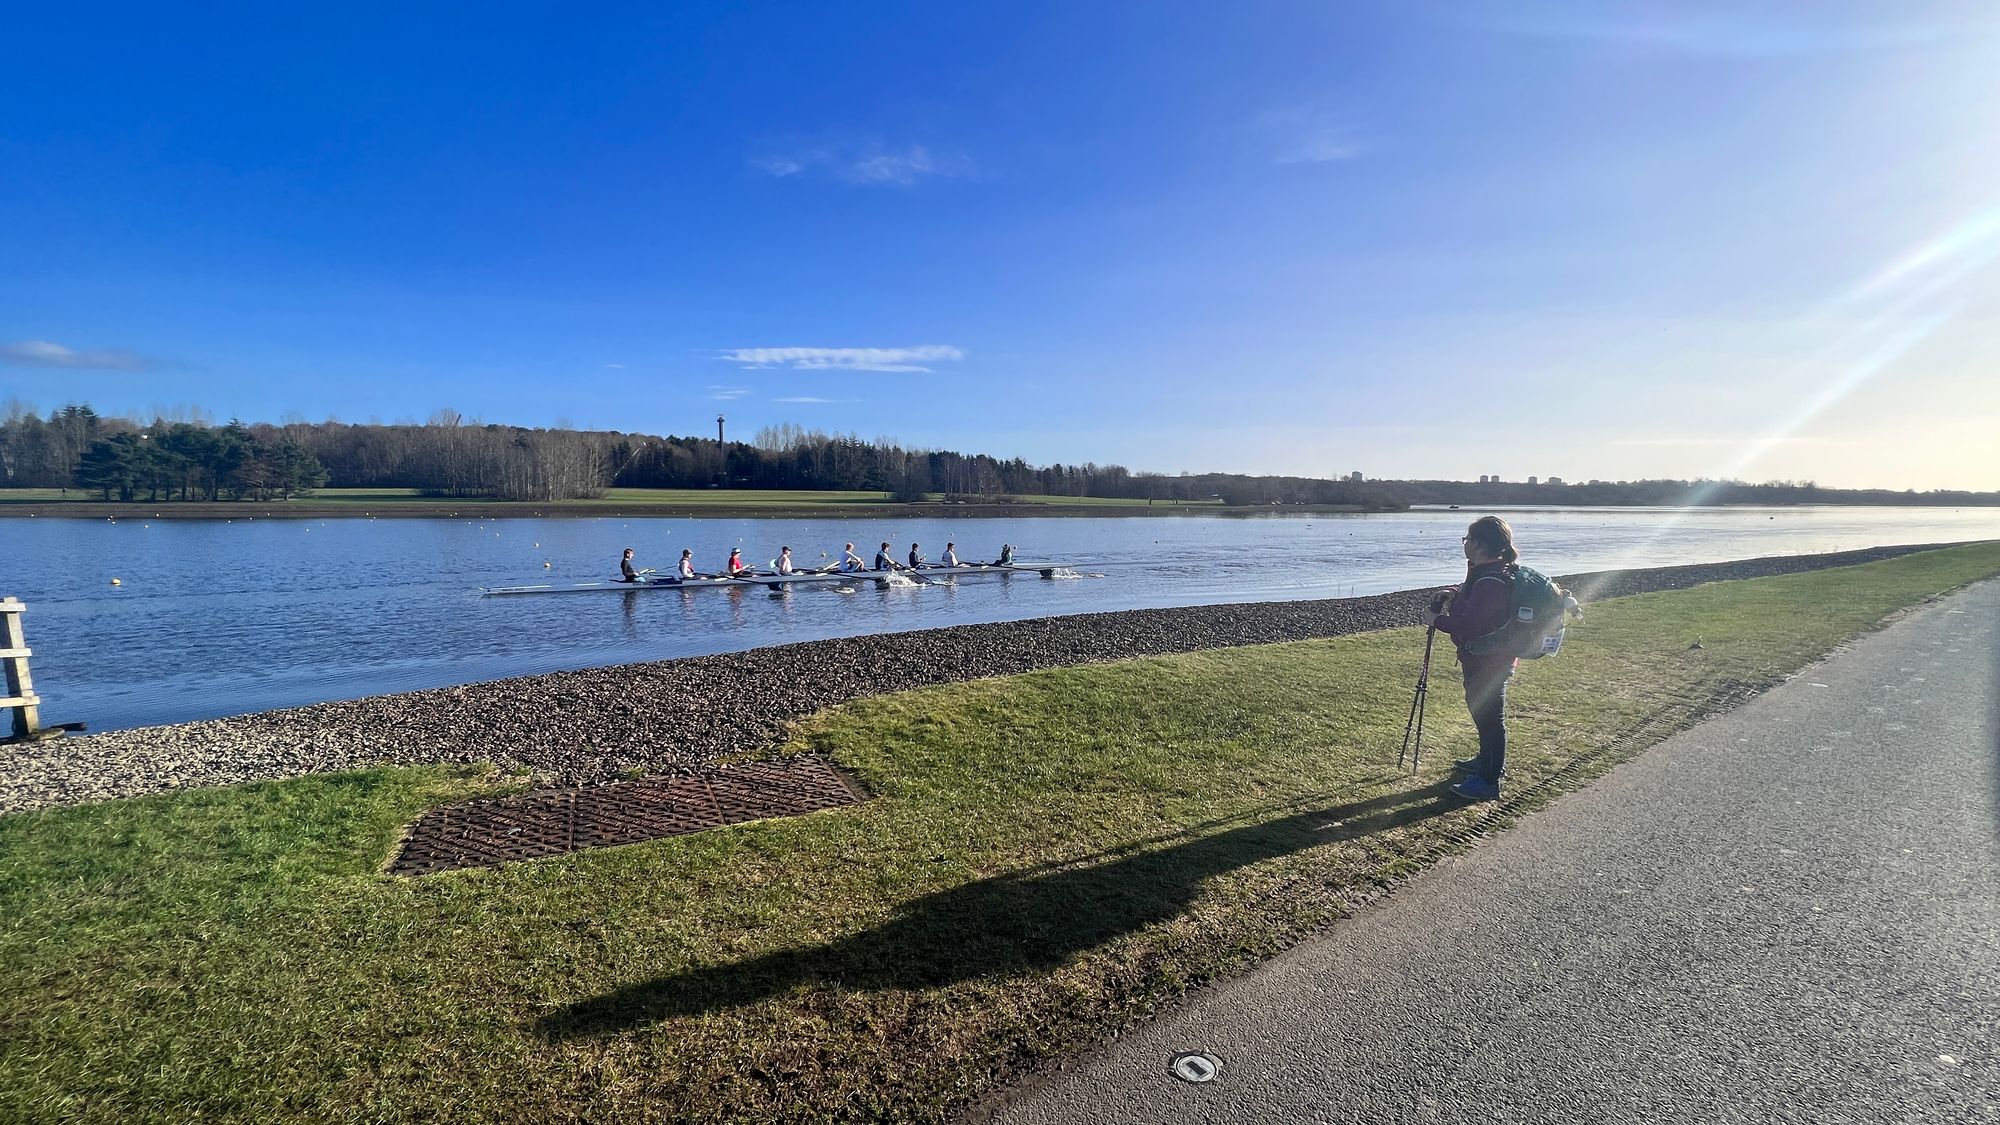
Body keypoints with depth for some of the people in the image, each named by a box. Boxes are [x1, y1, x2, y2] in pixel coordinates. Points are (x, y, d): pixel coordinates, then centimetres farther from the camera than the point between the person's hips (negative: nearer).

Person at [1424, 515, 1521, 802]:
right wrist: (1455, 595, 6)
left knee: (1488, 716, 0)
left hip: (1487, 662, -11)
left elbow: (1469, 625, -31)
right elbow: (1475, 603, 24)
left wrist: (1437, 620, -17)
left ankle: (1489, 781, 11)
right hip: (1490, 658, 11)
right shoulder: (1486, 572, 6)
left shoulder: (1490, 582, -28)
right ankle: (1488, 761, 41)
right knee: (1480, 709, 24)